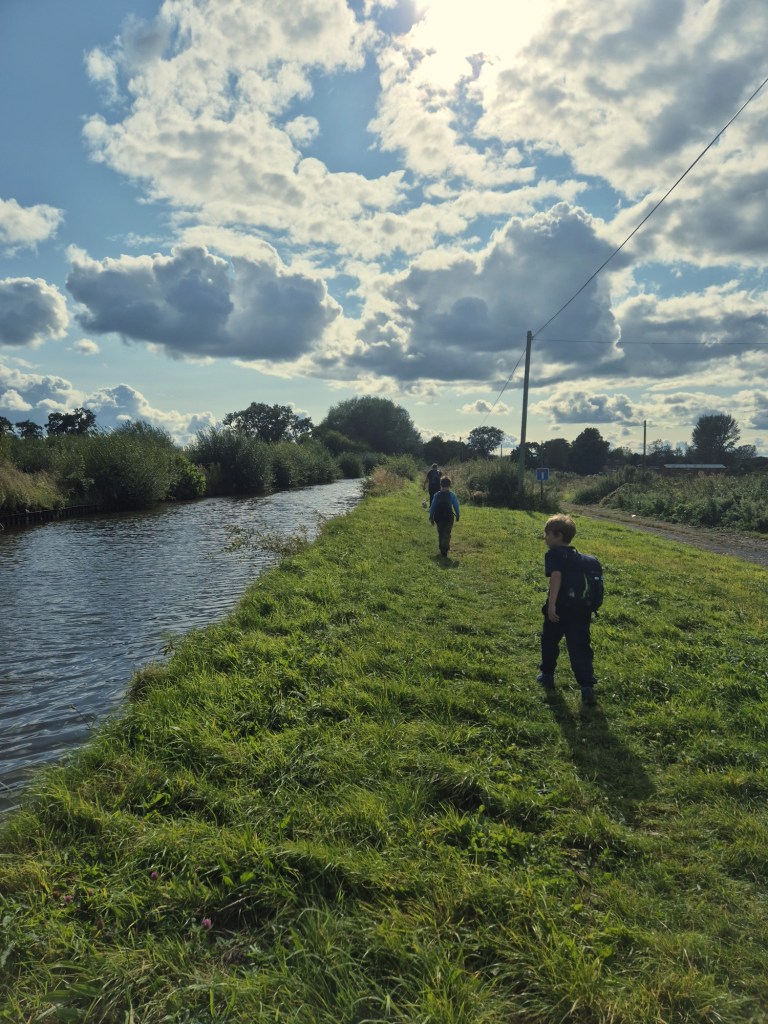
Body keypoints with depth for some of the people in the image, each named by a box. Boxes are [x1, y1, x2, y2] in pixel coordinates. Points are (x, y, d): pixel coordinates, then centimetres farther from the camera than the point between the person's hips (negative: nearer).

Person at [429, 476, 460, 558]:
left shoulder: (437, 495, 0)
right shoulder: (452, 495, -6)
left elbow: (432, 506, 3)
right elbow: (456, 506, -1)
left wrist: (431, 517, 12)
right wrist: (457, 515, 12)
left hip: (438, 517, 2)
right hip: (448, 517, -2)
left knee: (440, 534, 17)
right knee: (447, 534, 0)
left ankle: (442, 548, 26)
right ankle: (445, 550, -14)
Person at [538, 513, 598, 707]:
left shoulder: (553, 554, -9)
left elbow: (556, 577, -25)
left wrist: (551, 604, -30)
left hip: (560, 608, -5)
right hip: (582, 608, 6)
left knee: (549, 640, 18)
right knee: (580, 647, 3)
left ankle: (547, 675, 33)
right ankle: (587, 687, -9)